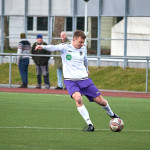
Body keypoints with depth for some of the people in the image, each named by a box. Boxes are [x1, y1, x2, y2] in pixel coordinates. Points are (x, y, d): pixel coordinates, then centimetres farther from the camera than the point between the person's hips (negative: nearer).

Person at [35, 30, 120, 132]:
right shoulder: (65, 47, -8)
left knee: (100, 100, 3)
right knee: (78, 98, -31)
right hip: (70, 80, -4)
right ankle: (89, 124, -22)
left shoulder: (83, 49, 6)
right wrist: (43, 47, -46)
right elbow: (54, 48, -27)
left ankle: (111, 114, 36)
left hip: (84, 79, 4)